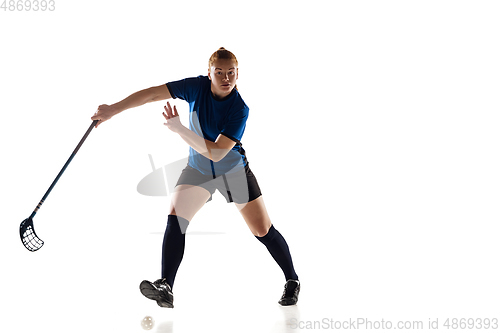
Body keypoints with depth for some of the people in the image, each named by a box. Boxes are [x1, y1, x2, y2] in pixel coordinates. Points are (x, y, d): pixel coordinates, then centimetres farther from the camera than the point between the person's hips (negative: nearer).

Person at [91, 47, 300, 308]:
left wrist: (179, 129, -39)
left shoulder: (239, 109, -27)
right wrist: (112, 110, -20)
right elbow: (153, 94, -16)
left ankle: (292, 281, 20)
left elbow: (216, 153, -34)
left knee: (263, 230, -1)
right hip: (197, 170, 3)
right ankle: (165, 288, -21)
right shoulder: (197, 87, -17)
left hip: (233, 171, -3)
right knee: (175, 218, -18)